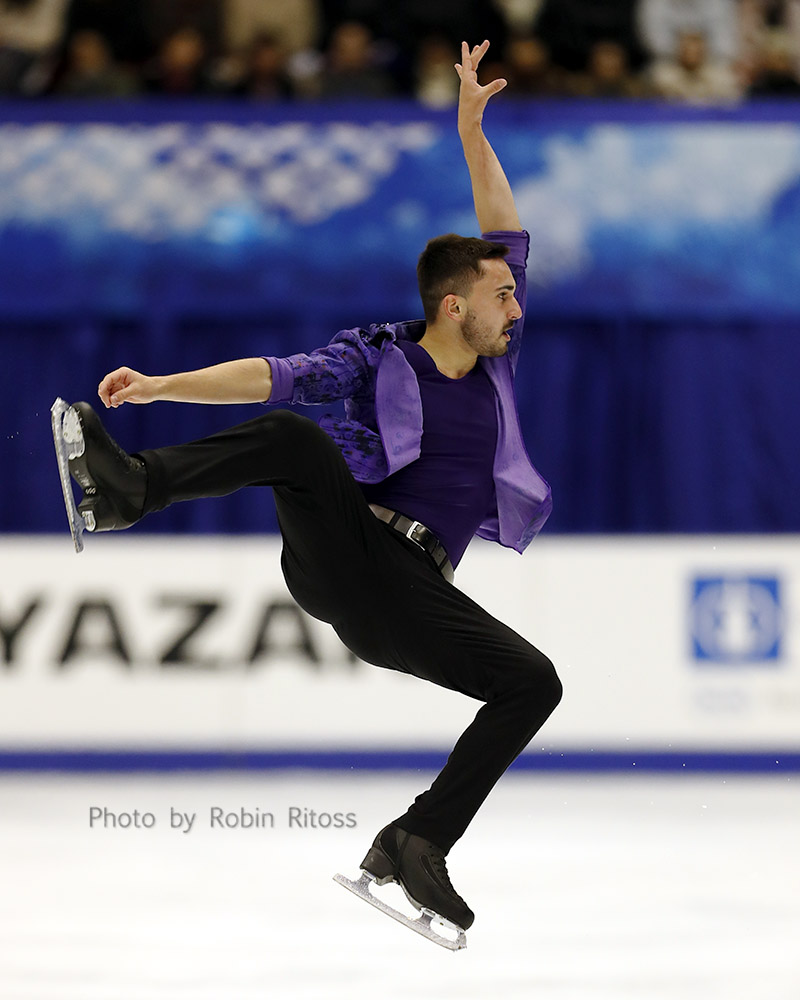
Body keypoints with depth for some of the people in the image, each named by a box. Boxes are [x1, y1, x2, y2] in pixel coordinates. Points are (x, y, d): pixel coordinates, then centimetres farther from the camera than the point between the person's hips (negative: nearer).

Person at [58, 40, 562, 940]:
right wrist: (164, 385, -20)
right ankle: (128, 486, -48)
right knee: (298, 437, -31)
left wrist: (472, 134, 11)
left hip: (407, 597, 4)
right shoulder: (379, 357, 6)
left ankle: (417, 843, -14)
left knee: (534, 683, -14)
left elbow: (506, 235, 18)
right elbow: (279, 376, -7)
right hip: (333, 552, -4)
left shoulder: (495, 367, 17)